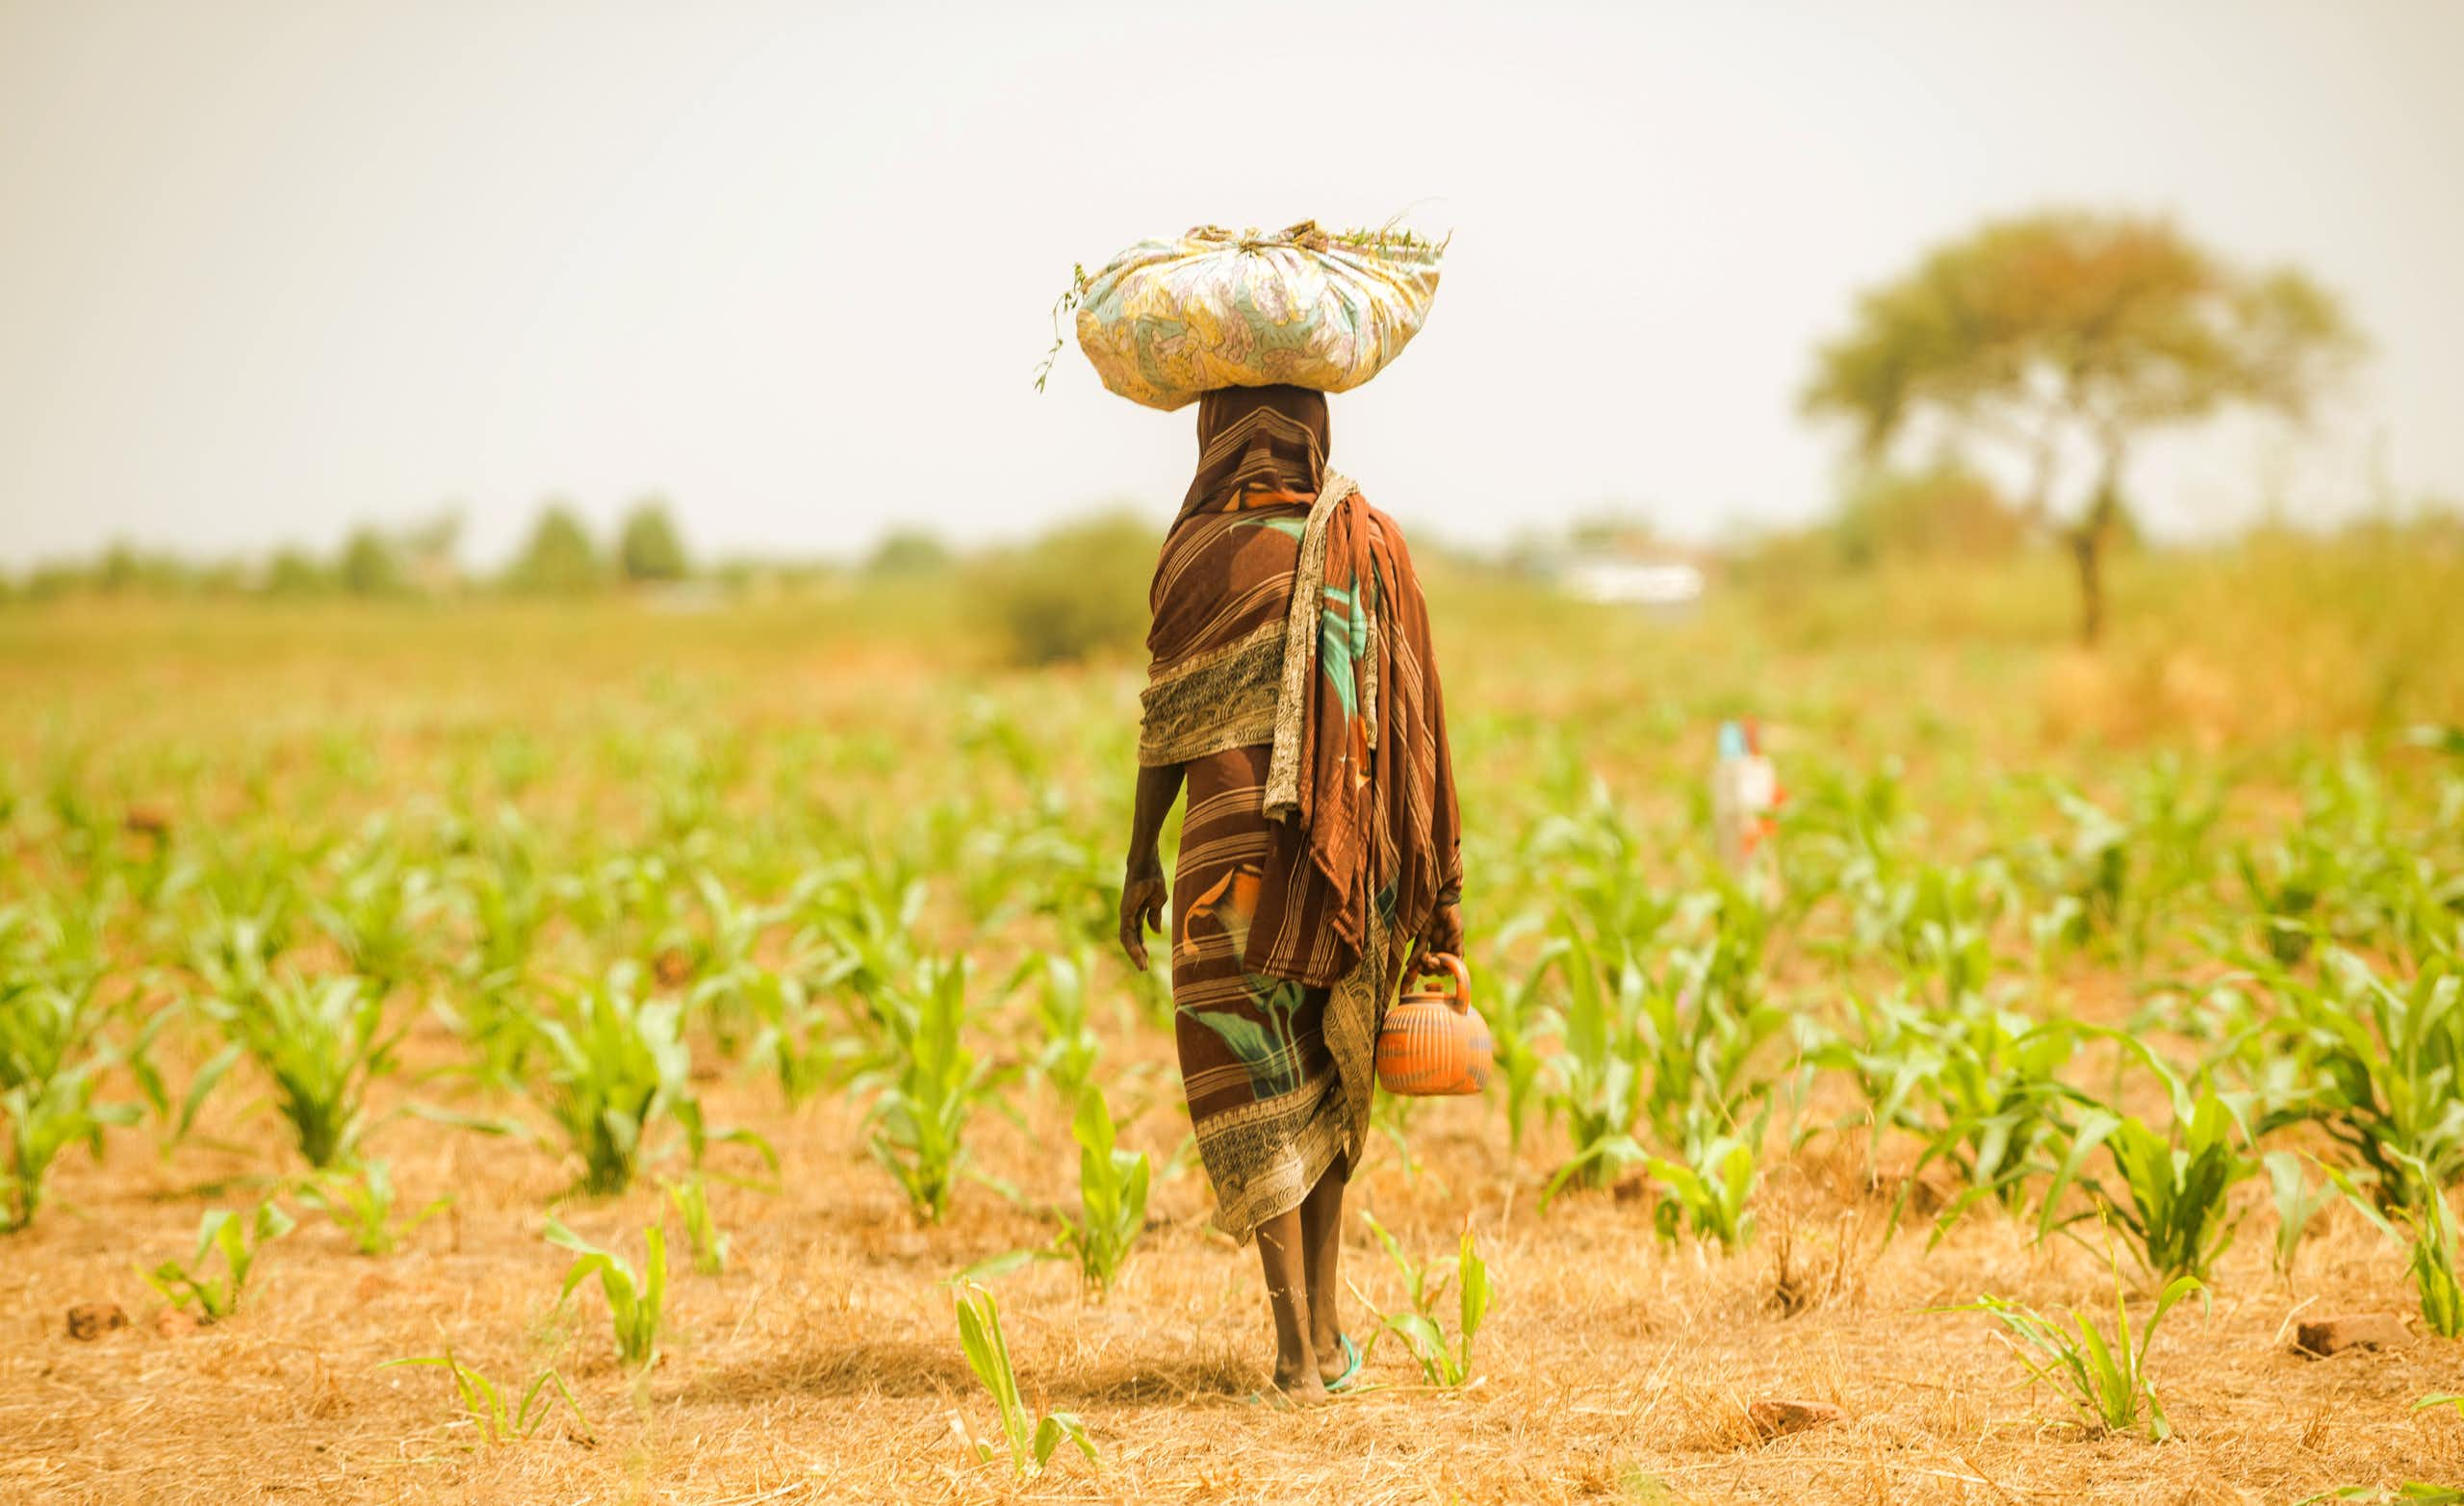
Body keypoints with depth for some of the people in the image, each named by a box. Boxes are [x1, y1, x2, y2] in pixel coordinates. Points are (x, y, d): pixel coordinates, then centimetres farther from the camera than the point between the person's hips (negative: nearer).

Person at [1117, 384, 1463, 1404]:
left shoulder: (1198, 549, -5)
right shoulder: (1370, 543, 1)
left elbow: (1169, 723, -2)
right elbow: (1411, 719, 1)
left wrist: (1141, 861, 8)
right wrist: (1433, 880, 6)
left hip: (1235, 845, -3)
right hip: (1351, 851, 3)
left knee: (1254, 1095, 3)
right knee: (1324, 1086, 18)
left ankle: (1297, 1353, -6)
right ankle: (1323, 1333, 19)